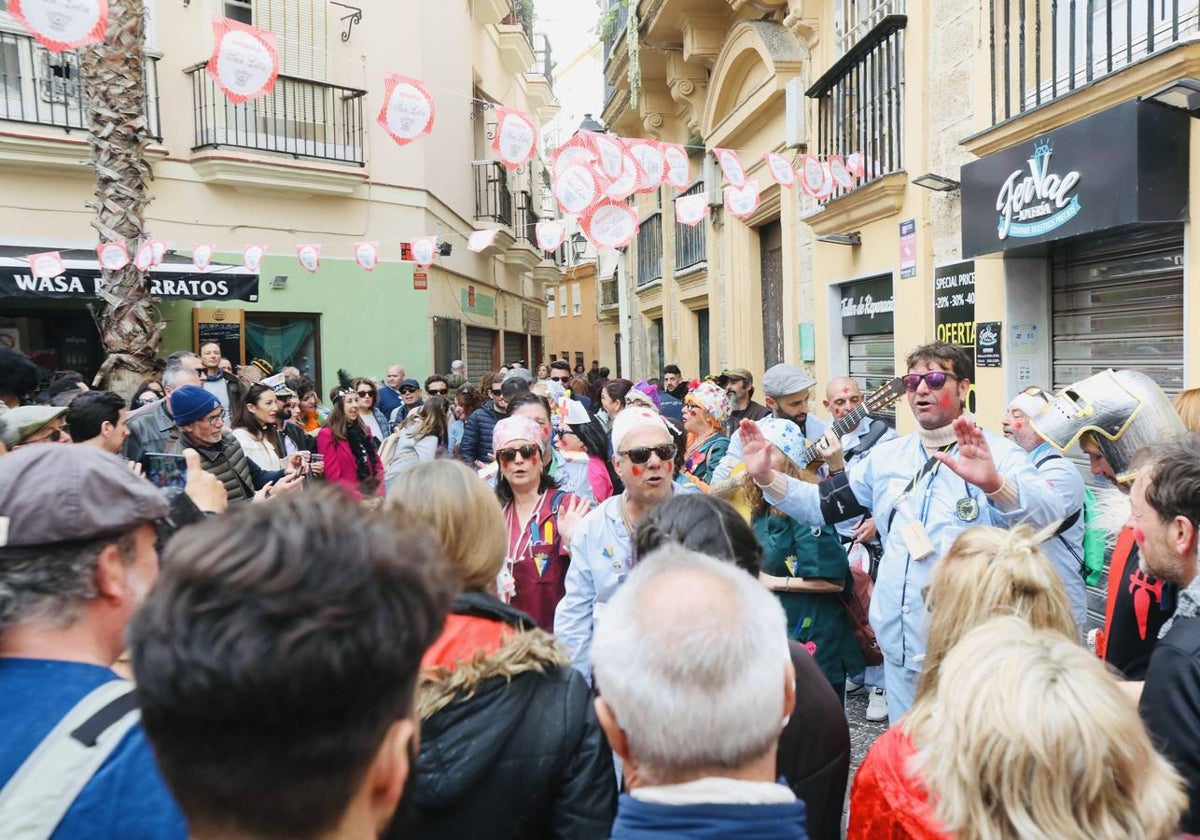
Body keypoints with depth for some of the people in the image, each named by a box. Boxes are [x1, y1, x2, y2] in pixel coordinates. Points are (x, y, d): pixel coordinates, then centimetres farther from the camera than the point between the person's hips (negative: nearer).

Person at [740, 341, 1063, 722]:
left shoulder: (998, 454, -8)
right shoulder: (887, 455, 7)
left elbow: (1049, 515, -25)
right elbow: (821, 503, 10)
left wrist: (994, 483, -45)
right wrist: (767, 477, -6)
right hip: (900, 645, 5)